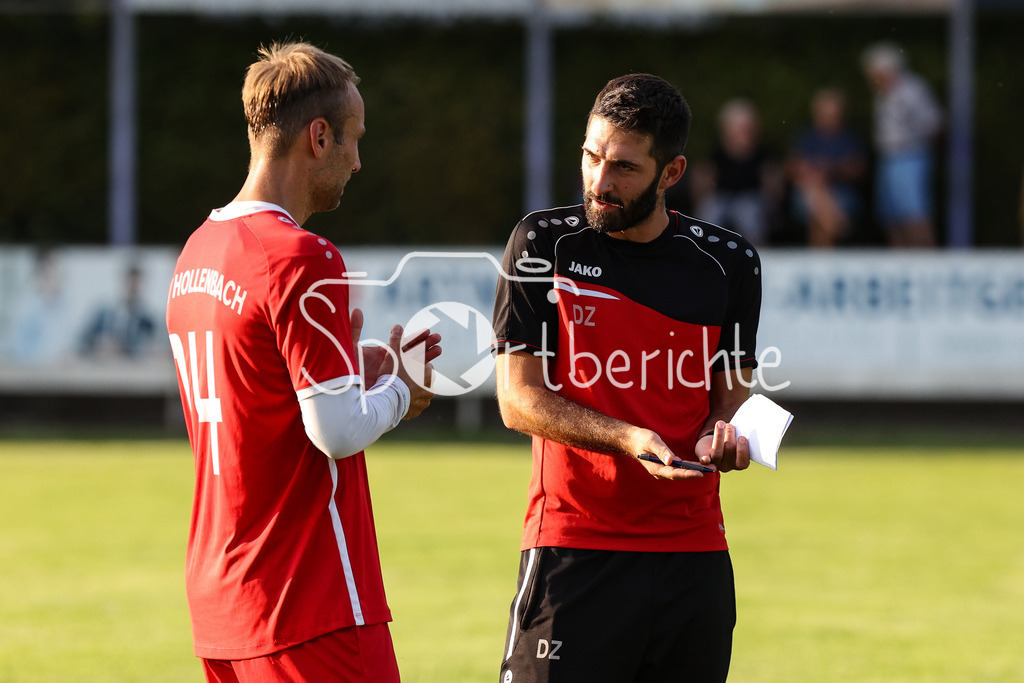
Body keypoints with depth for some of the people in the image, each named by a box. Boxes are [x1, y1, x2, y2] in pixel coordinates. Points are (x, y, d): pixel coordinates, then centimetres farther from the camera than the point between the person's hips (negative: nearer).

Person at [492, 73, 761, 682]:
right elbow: (518, 398, -3)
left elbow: (734, 393, 13)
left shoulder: (729, 263, 6)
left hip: (694, 550, 3)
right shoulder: (544, 246, 0)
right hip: (572, 545, -3)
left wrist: (723, 433, -12)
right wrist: (627, 439, -18)